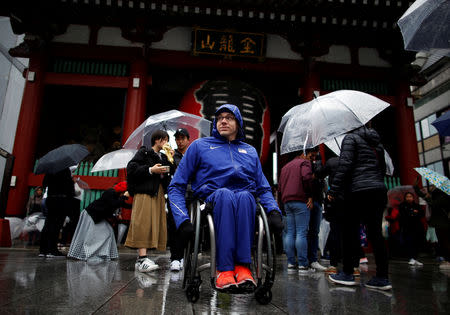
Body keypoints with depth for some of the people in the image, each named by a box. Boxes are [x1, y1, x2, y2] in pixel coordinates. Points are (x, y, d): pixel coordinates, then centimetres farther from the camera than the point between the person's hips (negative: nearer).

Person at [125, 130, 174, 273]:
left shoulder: (163, 158, 25)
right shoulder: (144, 152, 6)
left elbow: (167, 176, 26)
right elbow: (131, 168, -6)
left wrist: (165, 173, 5)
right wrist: (151, 170, -12)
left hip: (158, 194, 7)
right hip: (144, 191, -7)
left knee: (156, 224, 0)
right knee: (143, 223, -15)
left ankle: (141, 258, 6)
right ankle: (142, 259, -19)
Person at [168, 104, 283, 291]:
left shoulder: (250, 151, 25)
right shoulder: (199, 146, 16)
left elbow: (263, 188, 22)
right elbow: (176, 186, 9)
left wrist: (274, 211, -1)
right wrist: (182, 219, -8)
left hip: (246, 202, 2)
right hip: (212, 201, -1)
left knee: (245, 196, -34)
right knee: (224, 193, -36)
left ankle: (242, 266, -37)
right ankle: (224, 269, -37)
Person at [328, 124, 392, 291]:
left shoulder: (350, 138, -1)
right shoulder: (377, 142, 22)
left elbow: (345, 164, -12)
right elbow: (383, 168, 23)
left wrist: (334, 190, -12)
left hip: (359, 191, -7)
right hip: (380, 190, 7)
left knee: (350, 231, 1)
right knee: (376, 233, 7)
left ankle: (347, 273, 6)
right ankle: (382, 277, 8)